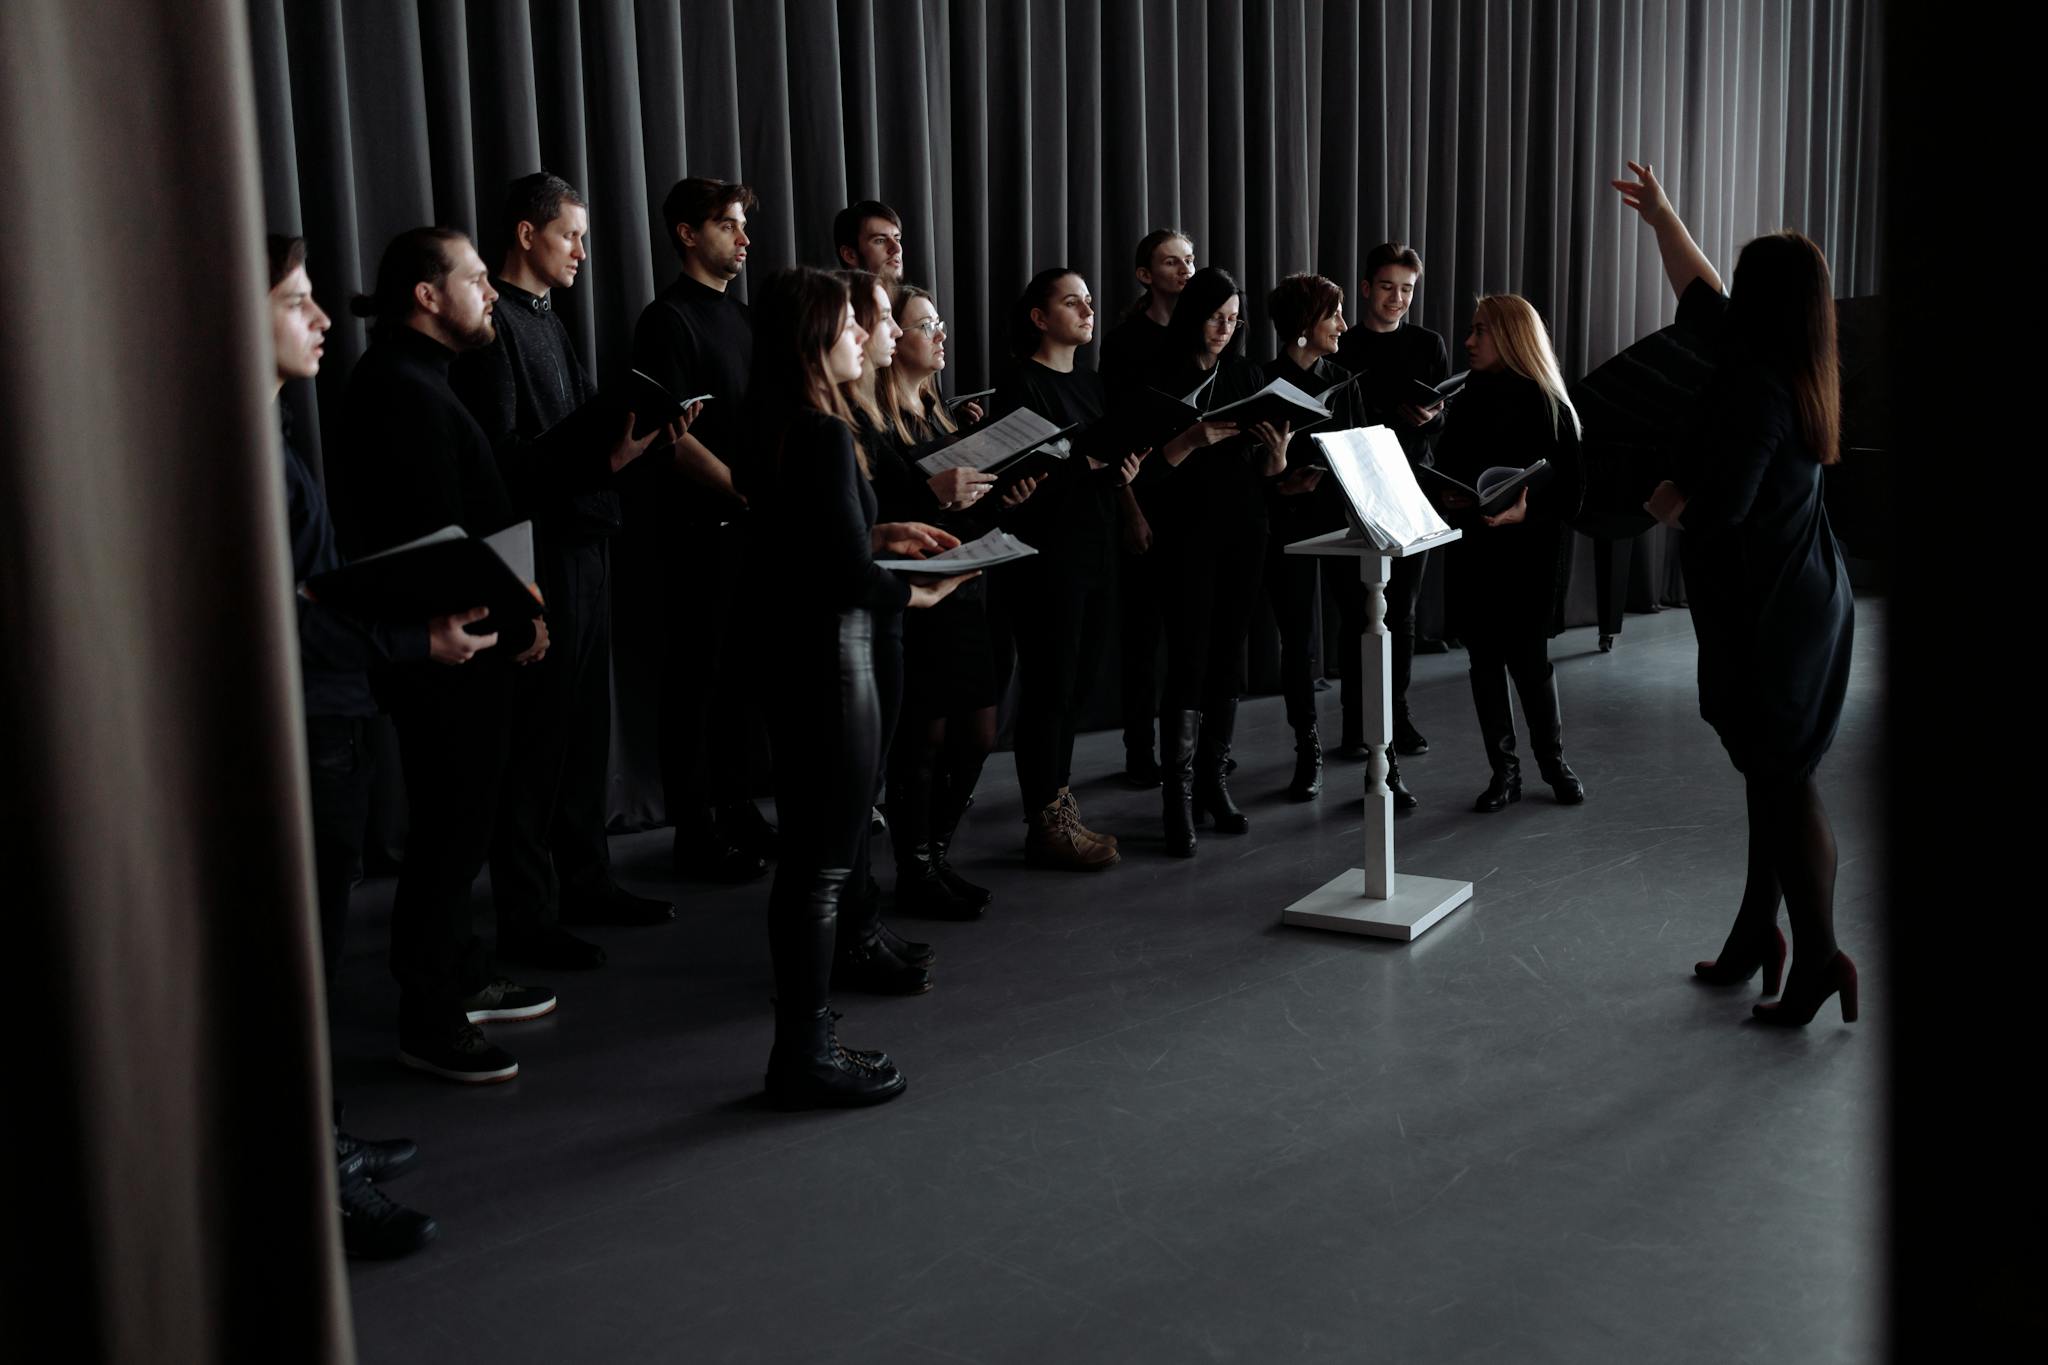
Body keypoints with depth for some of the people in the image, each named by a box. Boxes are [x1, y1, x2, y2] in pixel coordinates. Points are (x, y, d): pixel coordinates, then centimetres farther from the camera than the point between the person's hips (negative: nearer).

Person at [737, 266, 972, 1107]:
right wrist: (916, 595, -3)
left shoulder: (777, 431, 9)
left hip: (792, 651, 10)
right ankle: (806, 1057, 10)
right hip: (832, 656, -10)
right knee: (822, 866, 0)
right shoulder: (823, 434, -18)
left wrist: (880, 536, 14)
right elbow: (846, 572, -19)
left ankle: (804, 1044, 27)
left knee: (808, 857, 16)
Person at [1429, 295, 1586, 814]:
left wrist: (1524, 512, -25)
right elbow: (1444, 472, 12)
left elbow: (1568, 488, -10)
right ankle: (1503, 771, 16)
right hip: (1473, 549, 5)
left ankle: (1553, 760, 20)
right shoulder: (1469, 401, 9)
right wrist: (1446, 502, -8)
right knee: (1485, 658, 6)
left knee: (1527, 656, -2)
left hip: (1530, 551, -5)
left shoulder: (1548, 405, -7)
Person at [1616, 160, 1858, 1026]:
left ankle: (1818, 956, 3)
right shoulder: (1787, 371, 8)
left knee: (1782, 780, -3)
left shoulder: (1757, 387, -20)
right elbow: (1698, 296, 23)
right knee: (1773, 776, 14)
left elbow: (1721, 503, -26)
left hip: (1767, 611, -9)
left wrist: (1670, 498, -3)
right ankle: (1758, 936, 24)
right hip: (1802, 597, 9)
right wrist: (1661, 217, 33)